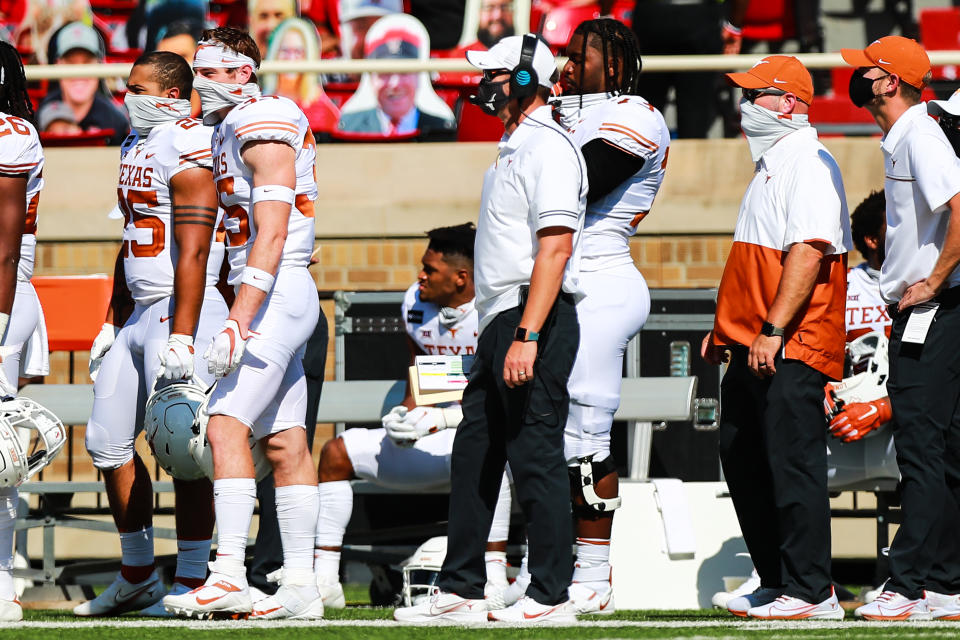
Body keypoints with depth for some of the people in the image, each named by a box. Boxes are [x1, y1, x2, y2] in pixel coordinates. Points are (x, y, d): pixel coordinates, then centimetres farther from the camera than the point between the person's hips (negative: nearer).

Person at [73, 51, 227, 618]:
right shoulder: (137, 146, 16)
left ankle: (191, 581, -1)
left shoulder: (188, 150, -14)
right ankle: (138, 576, 21)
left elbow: (193, 252, -19)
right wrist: (112, 323, 23)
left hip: (181, 310, -10)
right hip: (138, 314, 10)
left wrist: (181, 338, -23)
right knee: (109, 442, 11)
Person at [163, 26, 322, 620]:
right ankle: (300, 584, 9)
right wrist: (243, 316, 20)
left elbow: (271, 235, -20)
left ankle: (229, 575, -22)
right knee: (286, 442, 8)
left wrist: (239, 321, -24)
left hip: (276, 294, -10)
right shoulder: (231, 130, 17)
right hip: (276, 300, 10)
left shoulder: (263, 129, -13)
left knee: (228, 425, -16)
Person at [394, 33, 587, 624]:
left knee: (535, 457, -8)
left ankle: (551, 596, -4)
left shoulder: (548, 148, -13)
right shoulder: (514, 150, 19)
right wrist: (500, 335, 19)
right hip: (500, 323, 11)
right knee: (473, 457, 12)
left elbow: (555, 247, -22)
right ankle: (461, 591, 17)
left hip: (536, 318, -11)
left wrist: (527, 337, -27)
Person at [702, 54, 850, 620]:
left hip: (791, 348, -11)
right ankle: (777, 583, 18)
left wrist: (774, 330, -25)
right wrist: (725, 329, 25)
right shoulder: (772, 165, 21)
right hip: (753, 349, 11)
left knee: (792, 465, -11)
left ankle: (810, 591, -10)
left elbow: (808, 253, -22)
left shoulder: (810, 165, -12)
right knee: (743, 462, 12)